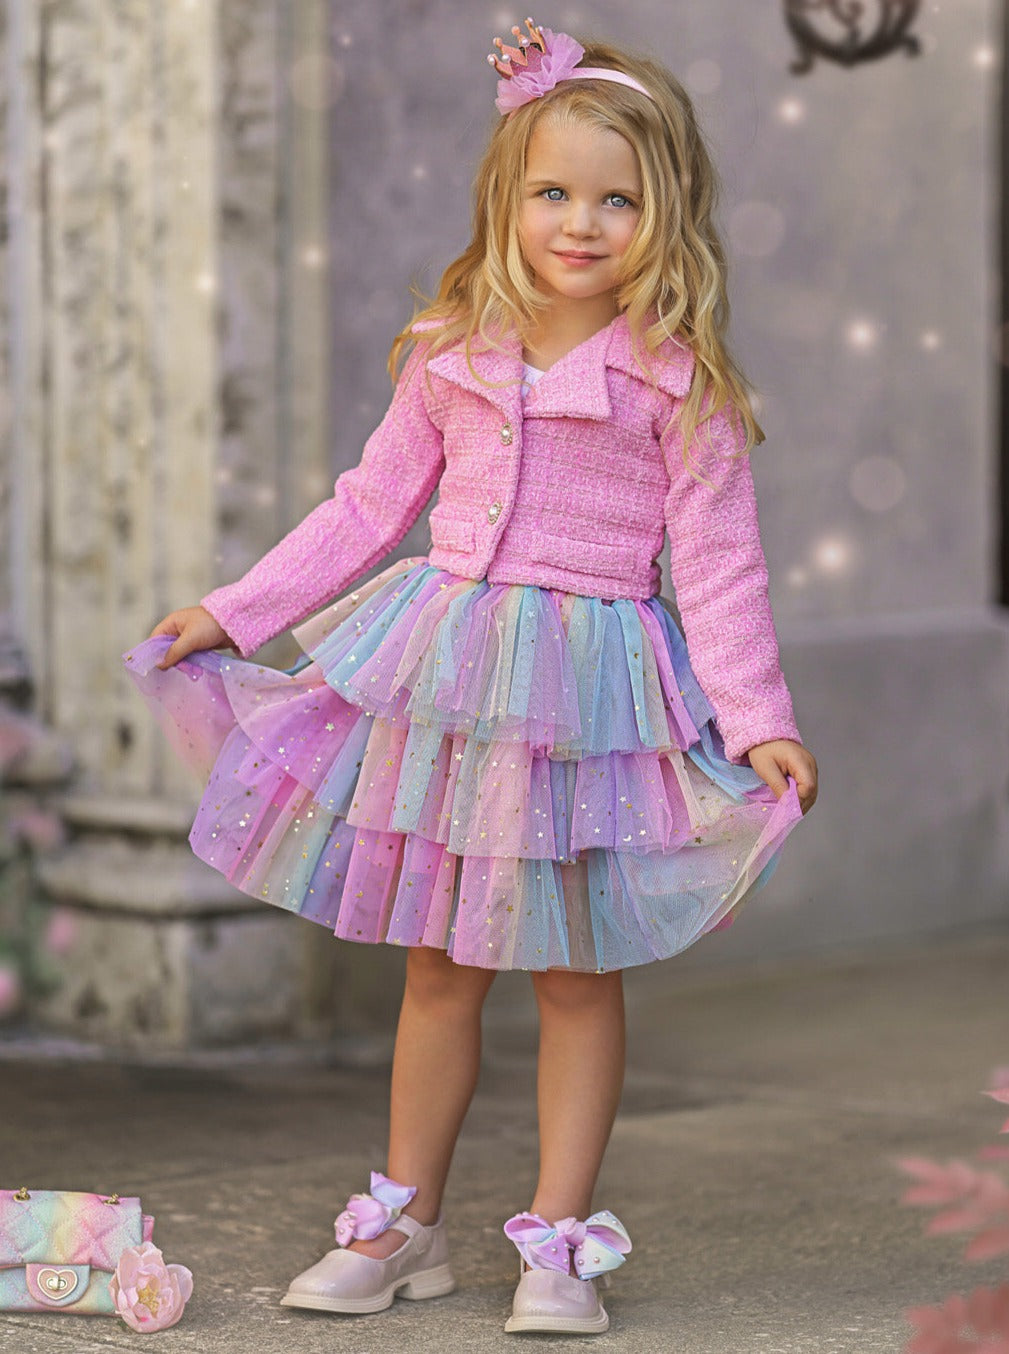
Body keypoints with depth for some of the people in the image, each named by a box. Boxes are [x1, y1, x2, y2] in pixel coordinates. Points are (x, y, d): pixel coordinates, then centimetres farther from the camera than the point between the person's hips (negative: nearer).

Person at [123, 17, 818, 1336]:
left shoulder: (679, 381, -8)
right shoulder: (453, 357, 3)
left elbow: (718, 562, -7)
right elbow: (369, 507, 12)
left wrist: (758, 722, -16)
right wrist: (233, 612, 12)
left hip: (590, 685, -3)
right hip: (443, 677, 4)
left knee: (576, 974, 5)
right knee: (438, 965, 12)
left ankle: (559, 1238, 16)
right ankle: (405, 1224, 24)